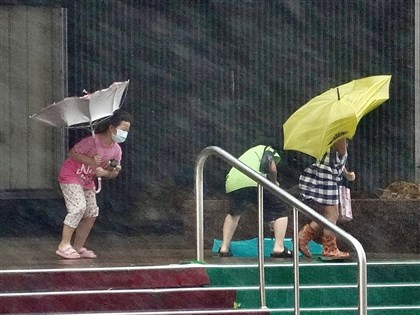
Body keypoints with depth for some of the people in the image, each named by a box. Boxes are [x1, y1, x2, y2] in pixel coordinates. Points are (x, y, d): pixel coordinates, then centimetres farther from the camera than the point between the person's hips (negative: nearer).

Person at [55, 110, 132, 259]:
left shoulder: (116, 150, -5)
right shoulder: (93, 141, -27)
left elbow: (113, 172, 3)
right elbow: (72, 153, -21)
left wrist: (104, 172, -20)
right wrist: (90, 161, -30)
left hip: (88, 180, 8)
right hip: (71, 175, -8)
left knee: (92, 212, 2)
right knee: (78, 207, -22)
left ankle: (78, 247, 13)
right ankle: (64, 245, -19)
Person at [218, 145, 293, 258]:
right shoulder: (269, 150, 26)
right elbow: (271, 167, -1)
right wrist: (274, 183, 20)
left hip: (232, 184, 6)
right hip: (253, 183, -6)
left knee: (234, 213, 35)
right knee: (280, 211, 12)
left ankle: (224, 248, 27)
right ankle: (279, 248, 0)